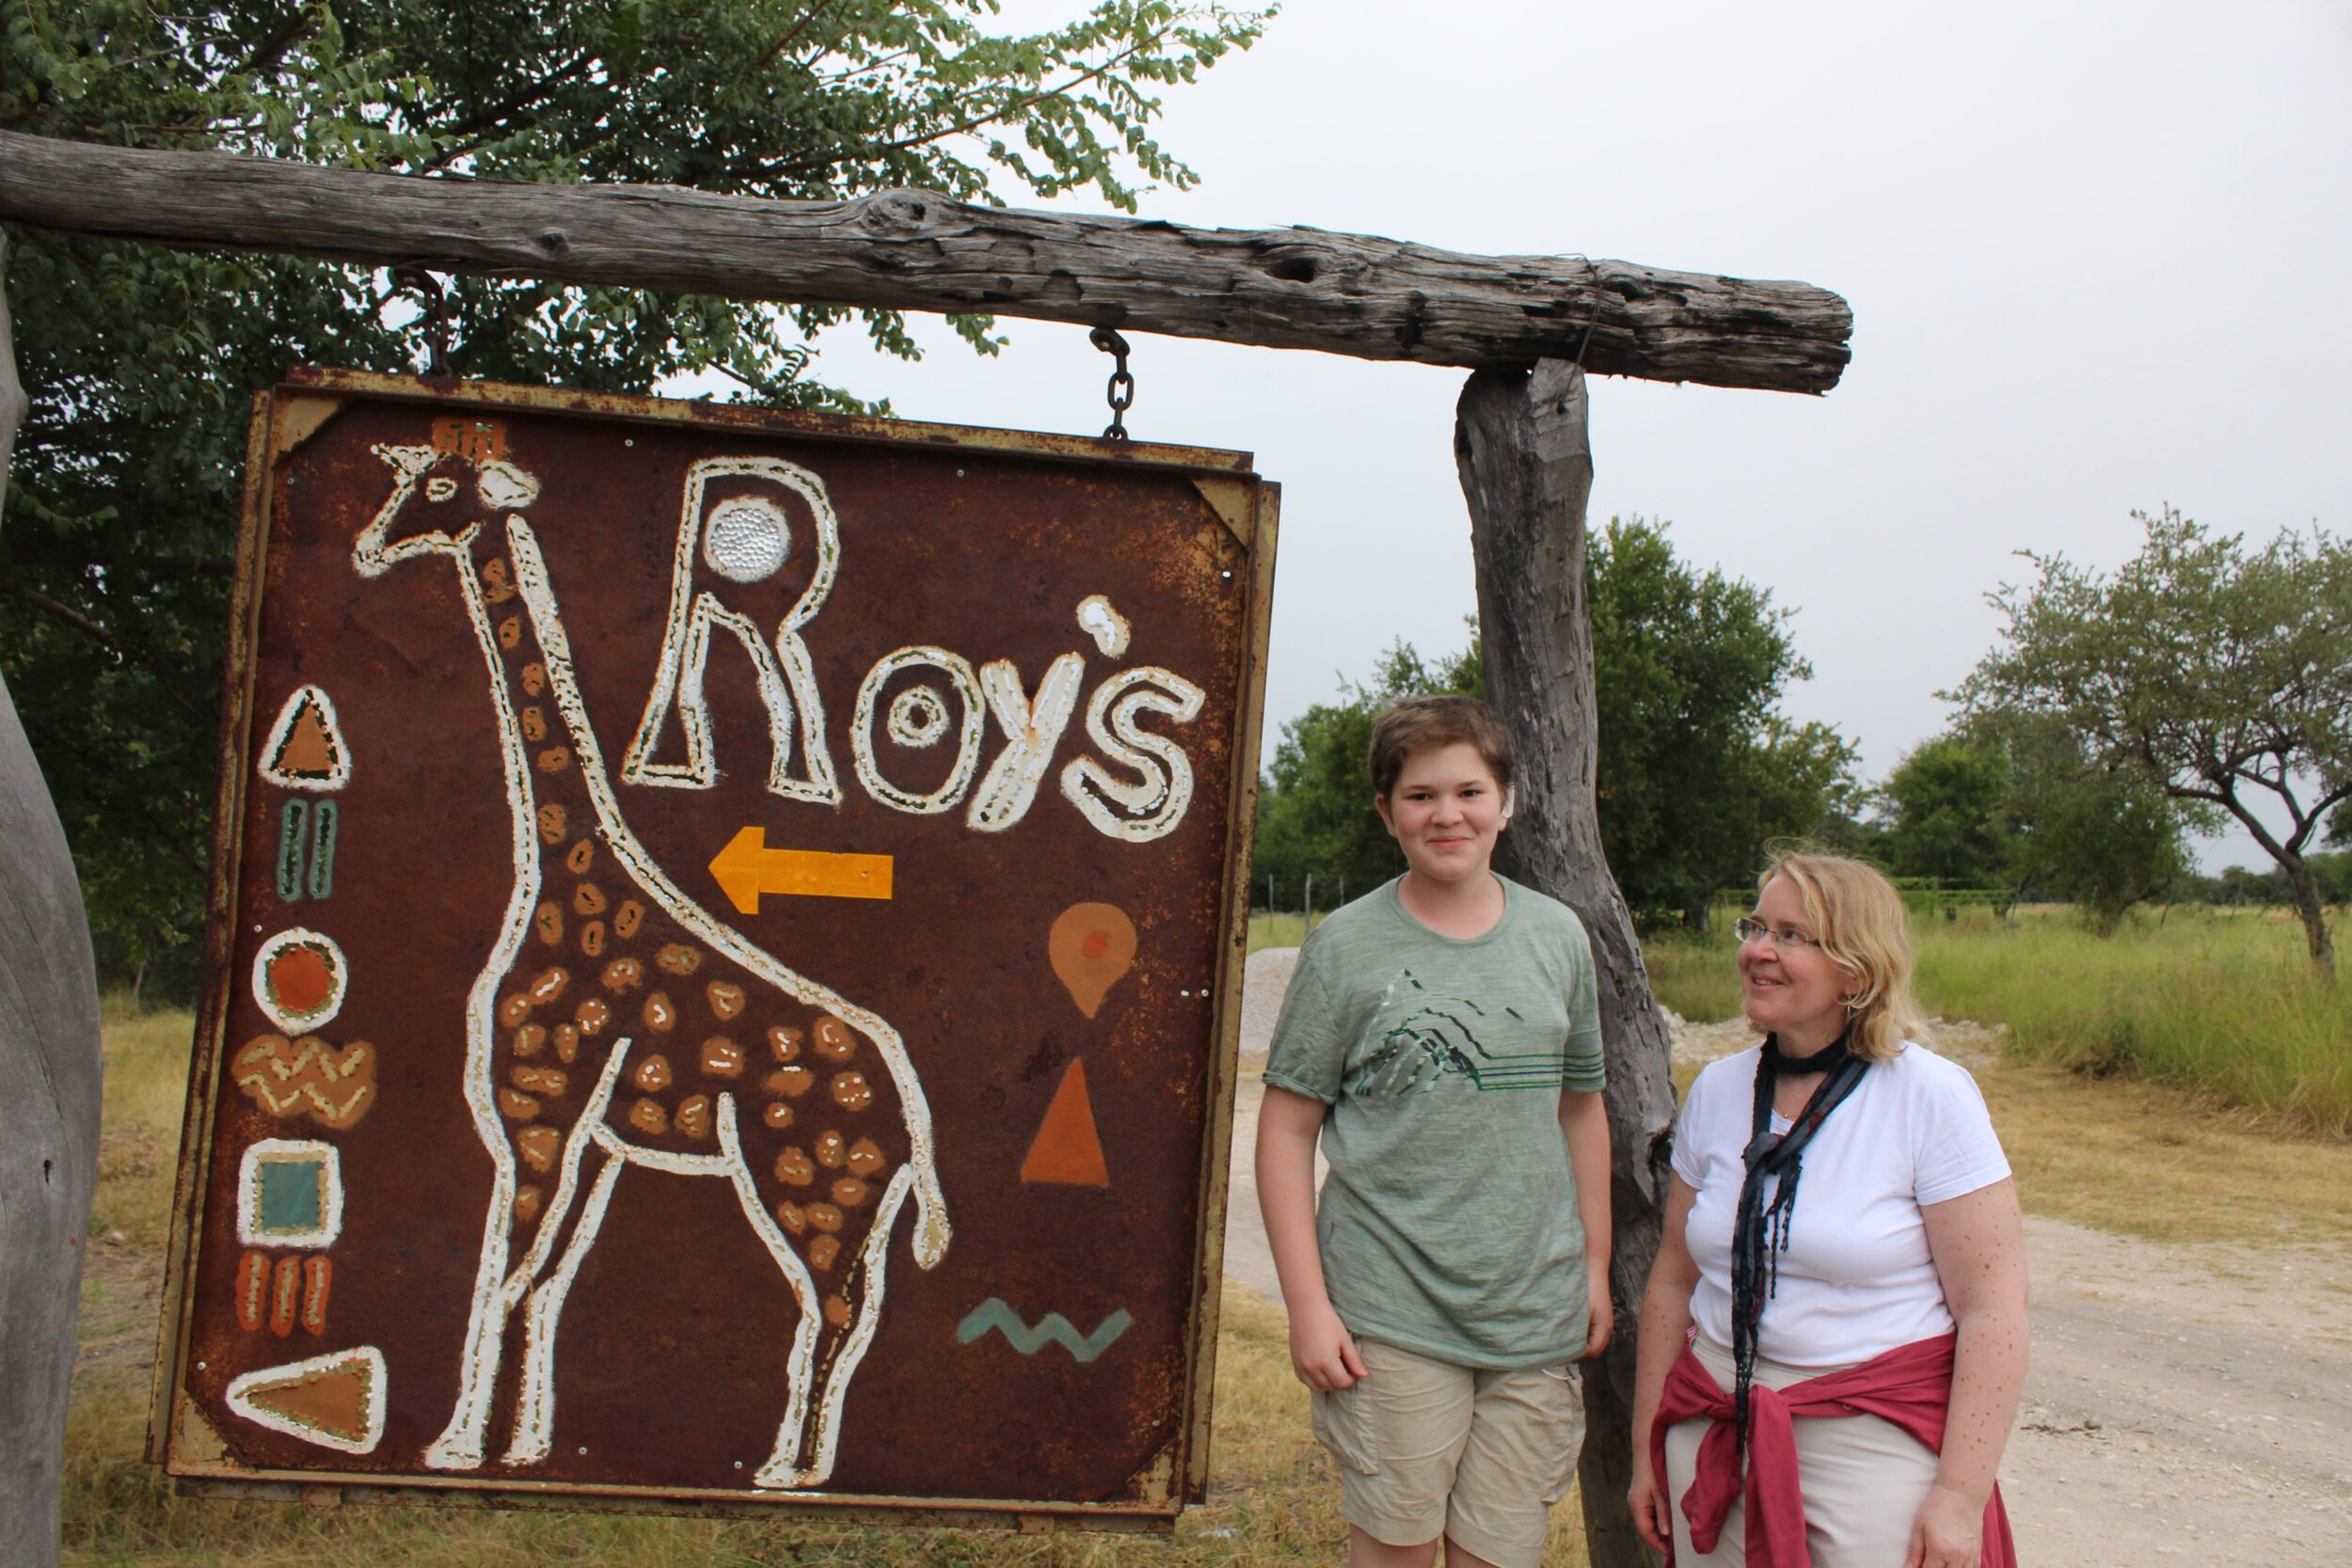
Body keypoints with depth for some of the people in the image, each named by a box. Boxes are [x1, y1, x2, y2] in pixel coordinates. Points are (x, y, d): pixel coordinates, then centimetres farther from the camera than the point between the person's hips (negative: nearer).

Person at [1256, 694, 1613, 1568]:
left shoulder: (1558, 936, 6)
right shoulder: (1348, 945, -4)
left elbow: (1580, 1106, 15)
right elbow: (1287, 1128, -3)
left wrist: (1596, 1267, 13)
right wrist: (1307, 1304, -8)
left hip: (1538, 1315, 3)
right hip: (1391, 1313, -3)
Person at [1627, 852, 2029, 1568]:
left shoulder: (1931, 1096, -10)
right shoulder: (1717, 1091, 3)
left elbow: (1994, 1308, -12)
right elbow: (1673, 1280, 9)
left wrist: (1961, 1496, -15)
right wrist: (1645, 1449, 10)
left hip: (1875, 1432, -4)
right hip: (1716, 1429, 4)